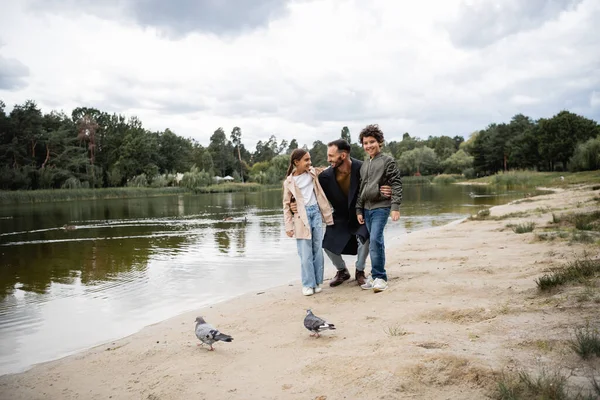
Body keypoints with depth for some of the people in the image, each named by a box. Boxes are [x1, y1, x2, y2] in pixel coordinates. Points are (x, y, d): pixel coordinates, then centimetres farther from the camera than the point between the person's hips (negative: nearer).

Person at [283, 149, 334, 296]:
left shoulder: (312, 173, 7)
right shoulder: (289, 182, -2)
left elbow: (320, 194, 15)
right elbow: (286, 205, 2)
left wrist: (327, 214, 12)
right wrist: (289, 226, -2)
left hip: (316, 212, 3)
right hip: (301, 217, -3)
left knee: (318, 249, 5)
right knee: (305, 252, -2)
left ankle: (317, 282, 14)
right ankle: (308, 284, 6)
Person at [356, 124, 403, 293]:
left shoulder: (388, 161, 0)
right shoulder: (364, 165, 17)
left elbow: (396, 184, -6)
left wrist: (395, 206, -15)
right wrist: (359, 210, 14)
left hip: (381, 207, -6)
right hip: (367, 208, 6)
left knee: (375, 239, -17)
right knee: (375, 241, 7)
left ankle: (379, 277, -10)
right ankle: (377, 275, 13)